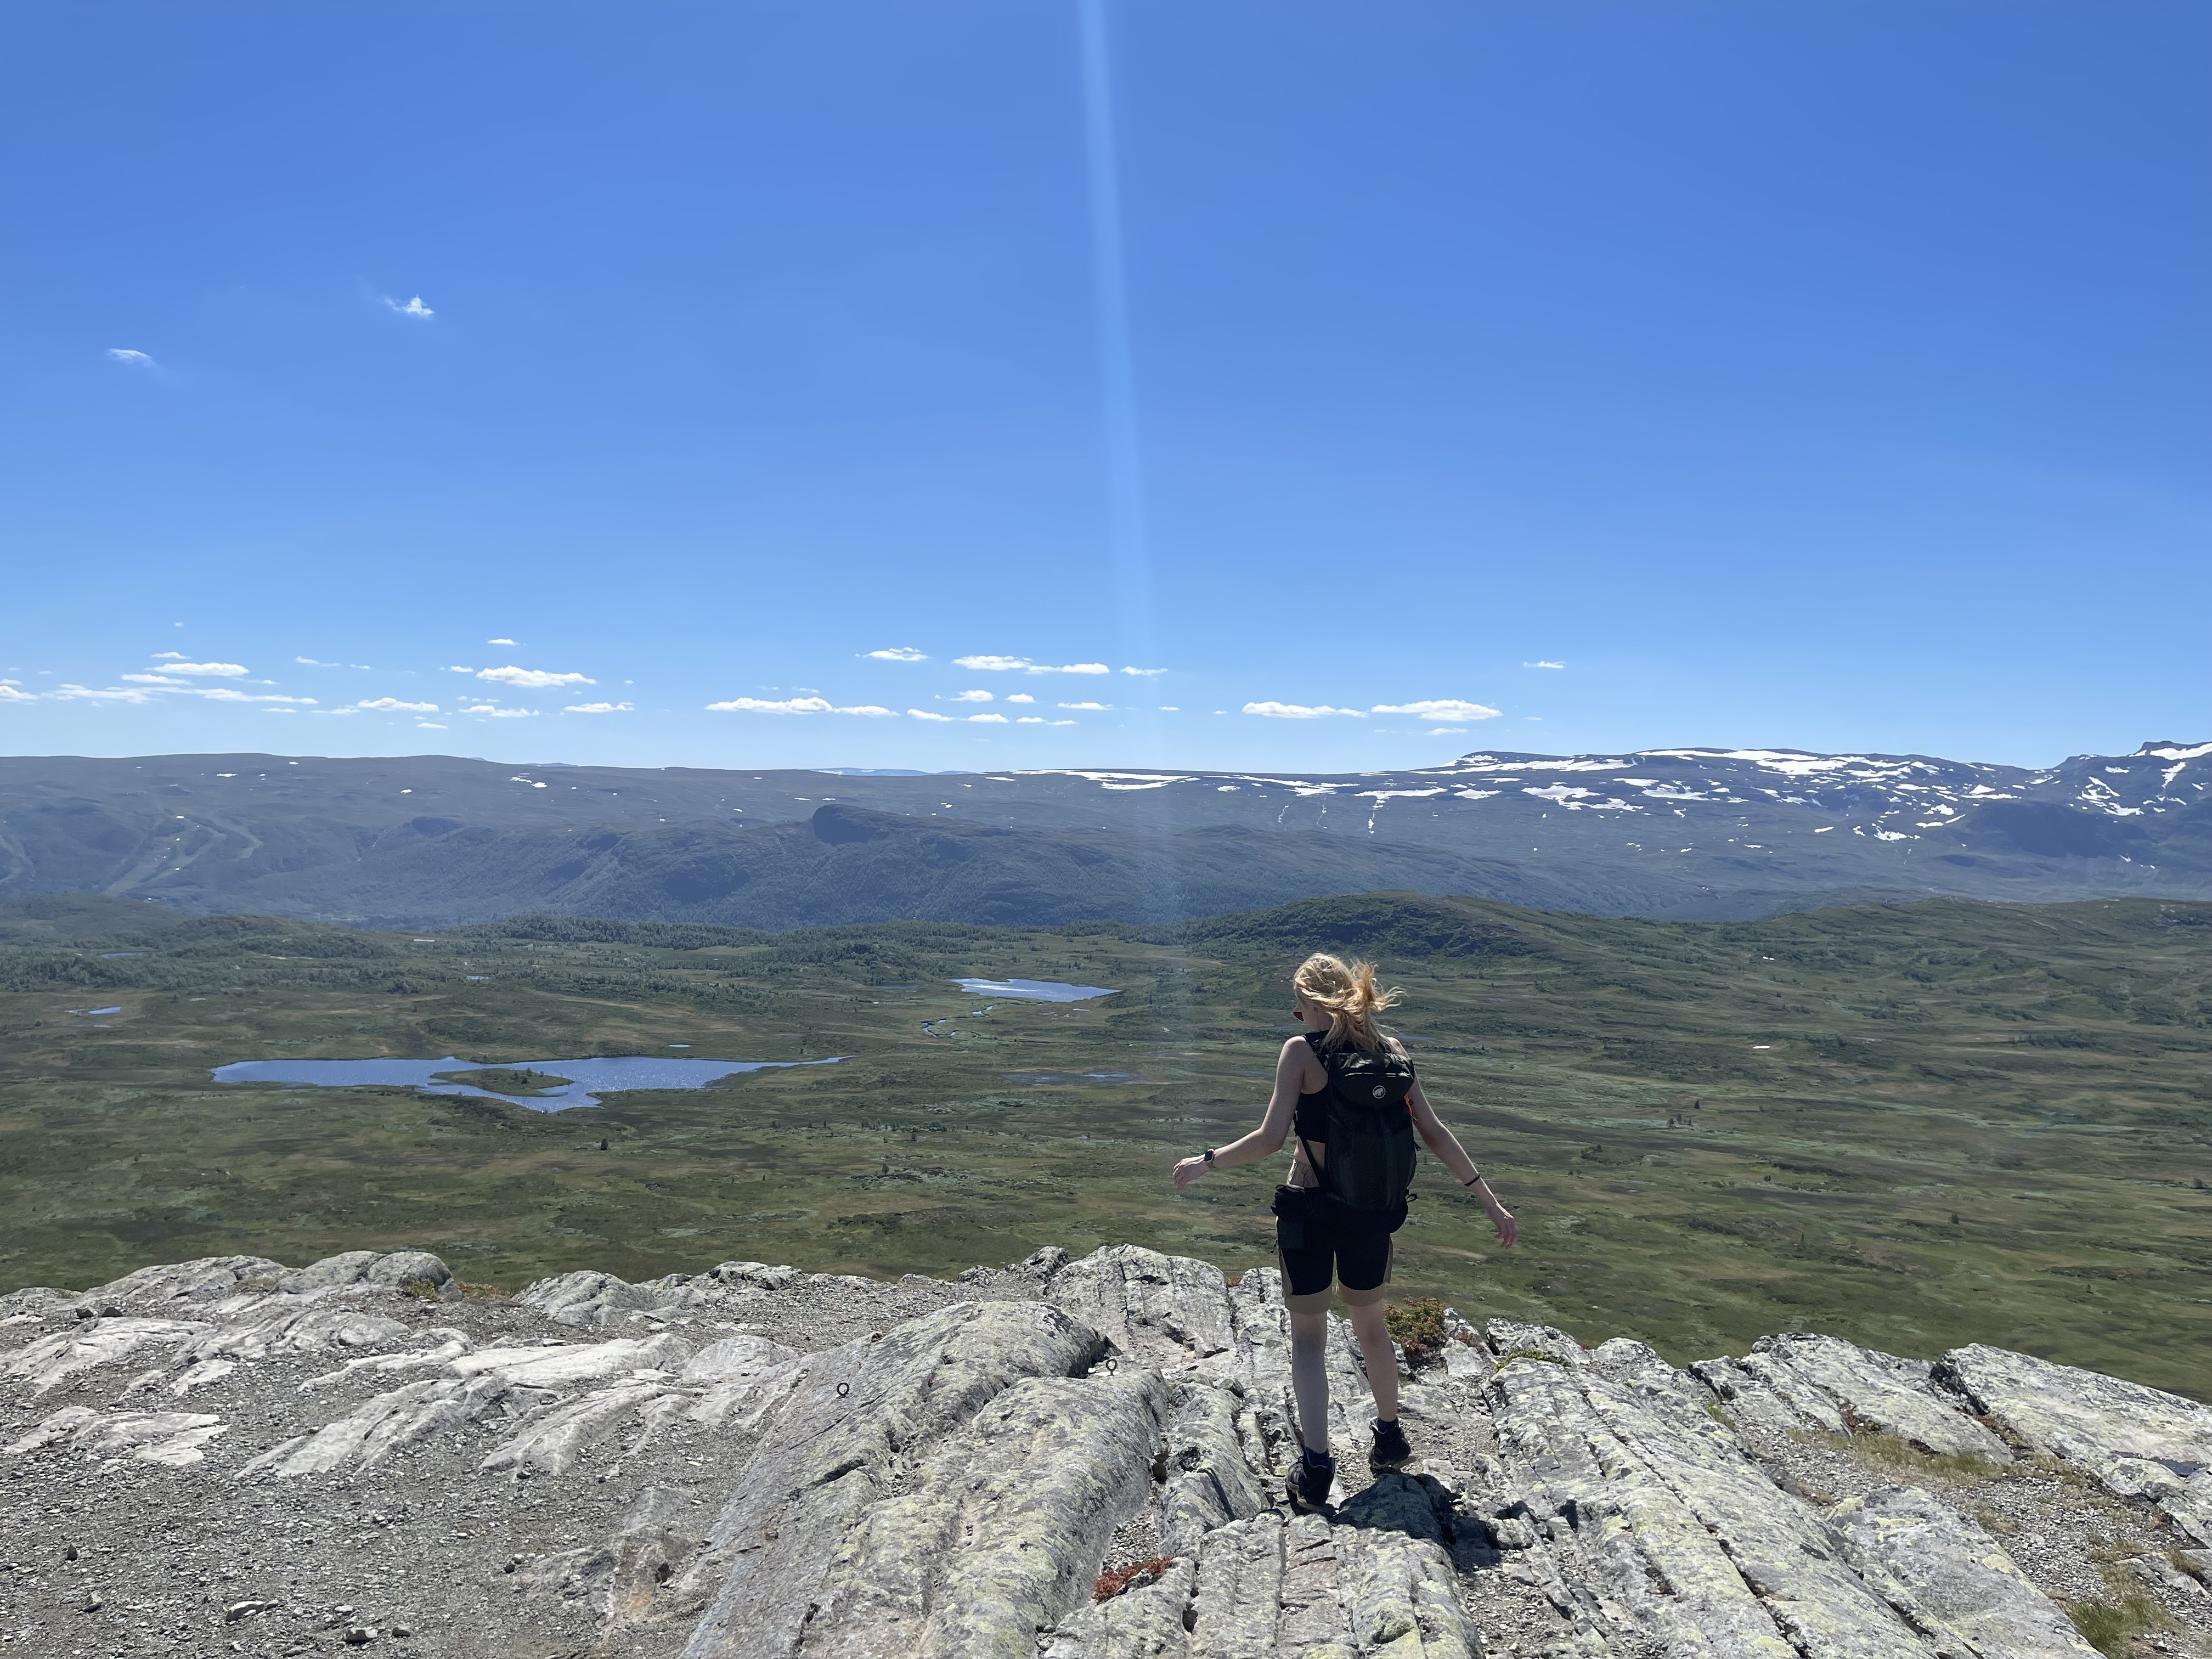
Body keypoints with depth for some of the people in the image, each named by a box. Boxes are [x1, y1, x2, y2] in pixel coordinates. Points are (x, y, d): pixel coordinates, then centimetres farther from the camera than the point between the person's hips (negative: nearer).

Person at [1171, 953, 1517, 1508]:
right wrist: (1492, 1203, 2)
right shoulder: (1391, 1051, 0)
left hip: (1309, 1211, -4)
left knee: (1307, 1336, 10)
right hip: (1372, 1213, 4)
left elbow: (1270, 1139, -16)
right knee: (1370, 1323, 26)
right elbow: (1435, 1134, -2)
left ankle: (1316, 1467, 2)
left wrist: (1206, 1161, -3)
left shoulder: (1302, 1050, -13)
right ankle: (1390, 1436, 39)